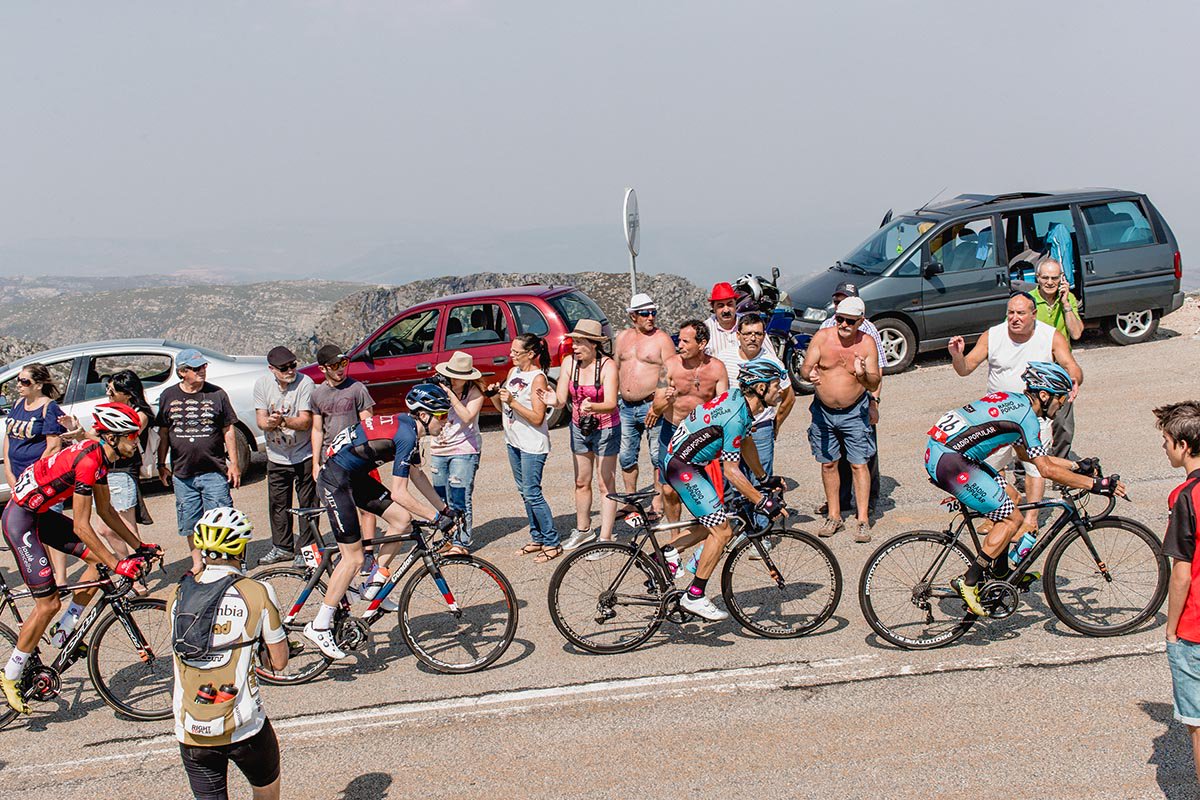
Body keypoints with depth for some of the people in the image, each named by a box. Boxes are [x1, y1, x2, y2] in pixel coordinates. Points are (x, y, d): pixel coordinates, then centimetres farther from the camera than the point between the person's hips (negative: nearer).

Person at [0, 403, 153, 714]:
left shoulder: (101, 457, 2)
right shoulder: (88, 460, -27)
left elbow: (106, 510, 12)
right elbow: (81, 527, -26)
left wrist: (139, 546, 10)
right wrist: (118, 566, -24)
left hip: (41, 514, 9)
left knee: (100, 560, 3)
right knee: (48, 604, -9)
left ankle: (64, 632, 15)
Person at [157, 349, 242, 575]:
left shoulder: (217, 394, 1)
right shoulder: (168, 396, 5)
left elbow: (228, 431, 4)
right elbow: (163, 433, 11)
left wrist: (234, 463, 1)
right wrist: (162, 465, 11)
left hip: (214, 471, -2)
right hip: (182, 472, 2)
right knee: (189, 522, 11)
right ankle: (197, 561, 26)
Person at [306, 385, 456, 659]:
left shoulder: (409, 427, 6)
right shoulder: (406, 436, -24)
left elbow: (417, 475, 17)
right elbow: (398, 493, -26)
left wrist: (444, 508, 15)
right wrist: (436, 518, -20)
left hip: (356, 476, 9)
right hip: (336, 481, -9)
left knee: (403, 519, 2)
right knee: (353, 558, -7)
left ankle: (374, 586, 13)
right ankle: (319, 626, 3)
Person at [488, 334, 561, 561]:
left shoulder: (537, 378, -14)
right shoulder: (513, 372, 9)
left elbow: (537, 418, -19)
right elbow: (502, 408, 14)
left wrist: (512, 401, -24)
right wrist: (494, 395, -5)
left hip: (532, 444, -8)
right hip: (513, 441, 8)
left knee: (532, 494, -6)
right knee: (525, 492, 14)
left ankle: (552, 542, 2)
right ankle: (537, 538, 24)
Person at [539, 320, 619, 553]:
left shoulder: (607, 366, -21)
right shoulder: (569, 362, -8)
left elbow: (611, 404, -28)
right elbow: (562, 398, -11)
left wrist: (592, 407, -48)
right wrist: (553, 401, -34)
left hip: (605, 429, -5)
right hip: (579, 428, 5)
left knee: (606, 485, 1)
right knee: (581, 482, 17)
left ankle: (605, 538, 7)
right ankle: (583, 530, 34)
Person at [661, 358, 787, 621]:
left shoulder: (740, 399, 4)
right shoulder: (736, 416, -25)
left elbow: (746, 442, 20)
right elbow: (730, 471, -24)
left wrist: (765, 478, 26)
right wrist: (762, 502, -20)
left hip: (694, 462, 10)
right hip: (682, 466, -10)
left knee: (710, 525, 18)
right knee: (722, 530, -10)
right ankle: (694, 596, -2)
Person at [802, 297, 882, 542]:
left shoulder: (867, 344, -10)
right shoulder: (822, 337, -8)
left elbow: (875, 384, -10)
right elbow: (805, 367, -8)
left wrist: (864, 375, -32)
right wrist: (810, 374, -31)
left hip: (854, 412, -2)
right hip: (823, 411, 2)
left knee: (859, 464, -4)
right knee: (828, 464, 10)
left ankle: (862, 519, 3)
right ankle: (834, 516, 22)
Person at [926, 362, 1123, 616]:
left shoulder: (1013, 402, 20)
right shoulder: (1026, 414, -9)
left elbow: (1026, 454, 30)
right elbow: (1046, 469, -13)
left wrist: (1076, 466, 30)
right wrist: (1095, 484, -9)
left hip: (936, 450, 10)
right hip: (948, 462, -10)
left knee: (1010, 496, 19)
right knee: (1012, 518, -2)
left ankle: (1000, 574, 28)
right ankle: (969, 582, -1)